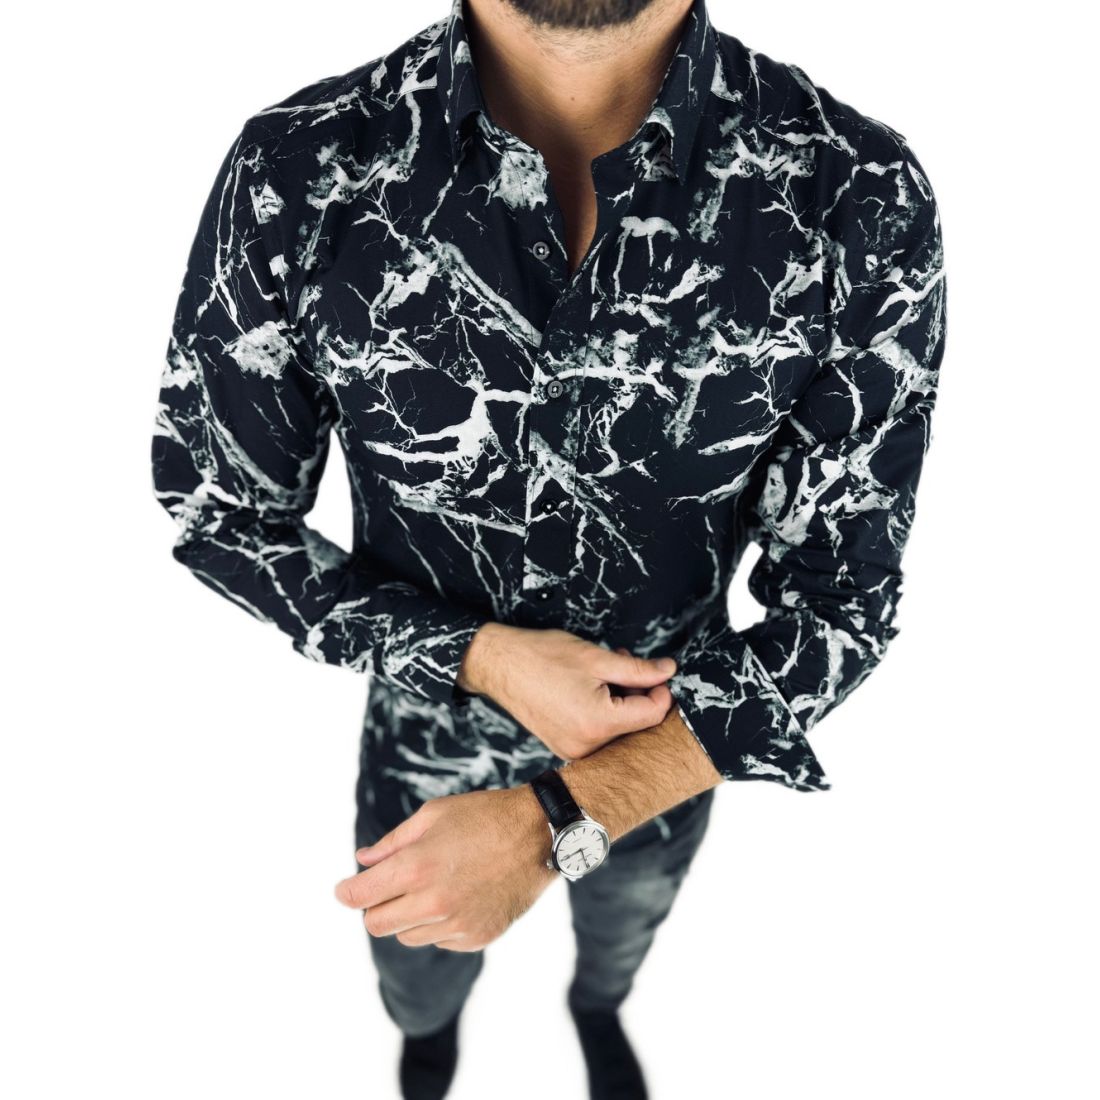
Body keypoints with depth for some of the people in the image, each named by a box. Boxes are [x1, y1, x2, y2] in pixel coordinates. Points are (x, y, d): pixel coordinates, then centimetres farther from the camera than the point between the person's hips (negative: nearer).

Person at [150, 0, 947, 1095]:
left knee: (621, 940, 35)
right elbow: (219, 513, -14)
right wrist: (483, 658, -27)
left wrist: (550, 823, -30)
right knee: (417, 989, 32)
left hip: (672, 756, 1)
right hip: (423, 753, 0)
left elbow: (839, 603, -22)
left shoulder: (861, 202, -29)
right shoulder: (294, 177, -28)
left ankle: (595, 1005, 74)